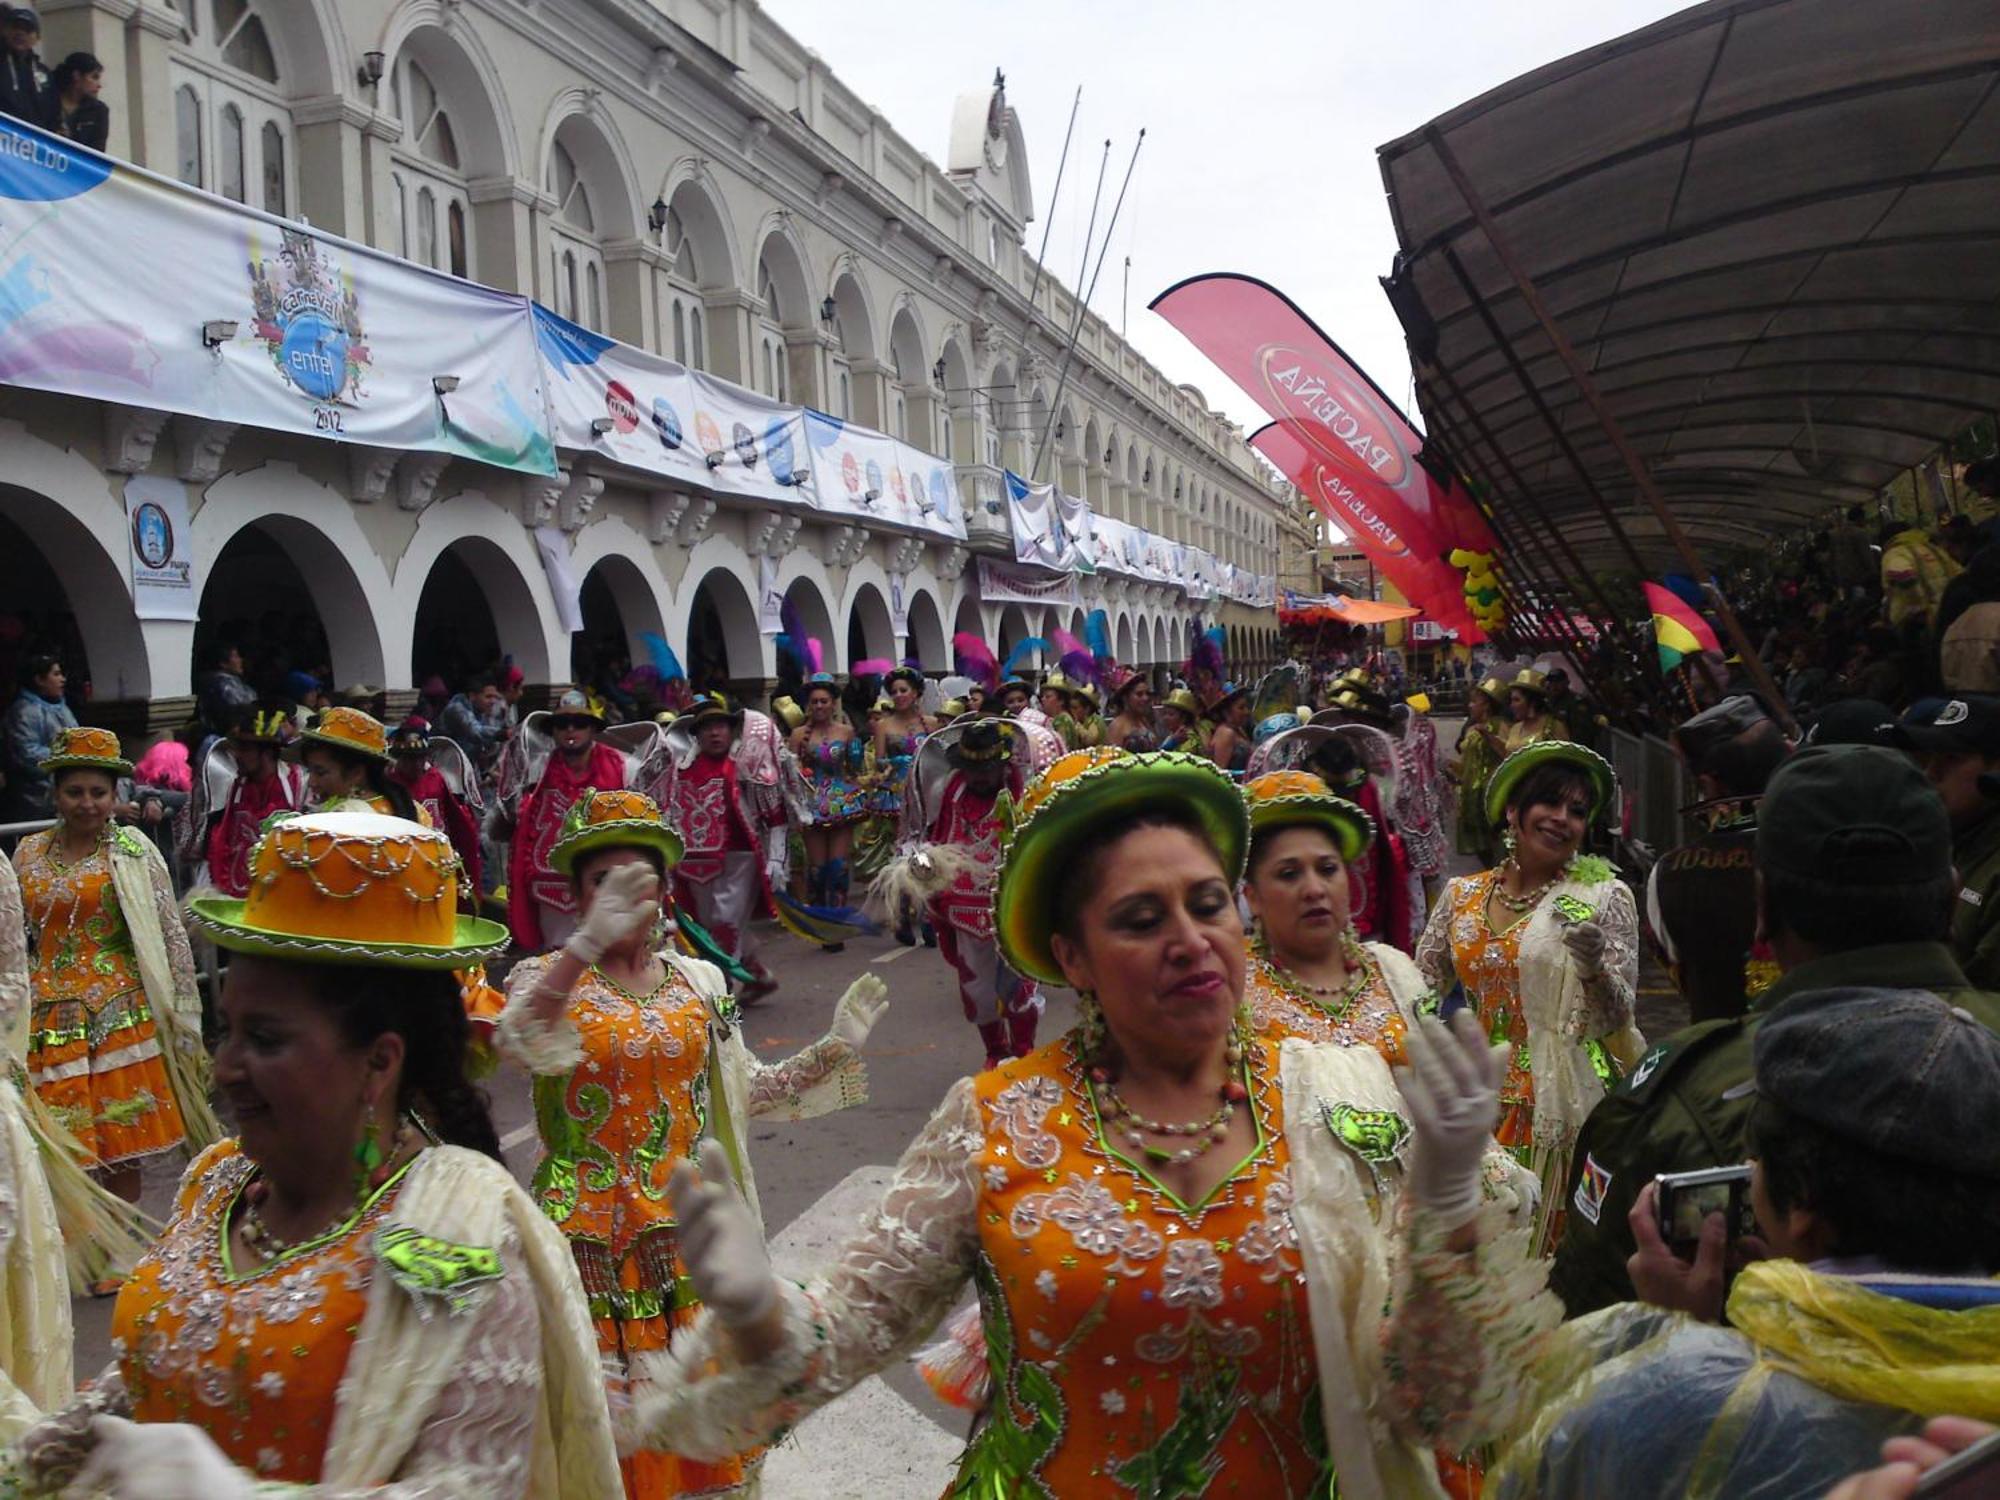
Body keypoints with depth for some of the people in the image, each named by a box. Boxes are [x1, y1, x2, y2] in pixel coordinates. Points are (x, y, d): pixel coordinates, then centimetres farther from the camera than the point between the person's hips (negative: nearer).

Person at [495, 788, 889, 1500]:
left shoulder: (700, 981, 6)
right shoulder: (547, 979, -5)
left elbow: (746, 1091, 11)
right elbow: (524, 1043, -29)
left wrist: (836, 1049, -1)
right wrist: (588, 942, -44)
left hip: (688, 1228, 3)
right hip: (593, 1230, -3)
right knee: (606, 1396, 3)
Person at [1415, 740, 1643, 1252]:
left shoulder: (1604, 897, -3)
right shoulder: (1462, 895, 5)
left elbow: (1617, 1018, -8)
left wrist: (1594, 968, -26)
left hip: (1561, 1103, -3)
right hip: (1479, 1101, 3)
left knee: (1548, 1247, 2)